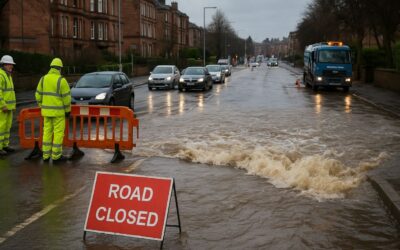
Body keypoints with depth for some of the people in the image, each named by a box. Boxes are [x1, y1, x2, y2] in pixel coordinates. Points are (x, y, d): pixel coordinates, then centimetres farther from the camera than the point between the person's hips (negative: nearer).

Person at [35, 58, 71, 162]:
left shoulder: (43, 79, 2)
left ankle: (46, 155, 14)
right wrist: (68, 110, -2)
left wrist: (42, 107, 18)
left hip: (47, 110, 5)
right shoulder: (61, 80, -14)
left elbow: (38, 95, 7)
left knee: (47, 132, 11)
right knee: (58, 132, 2)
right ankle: (56, 156, 4)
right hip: (58, 110, -5)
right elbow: (66, 97, -13)